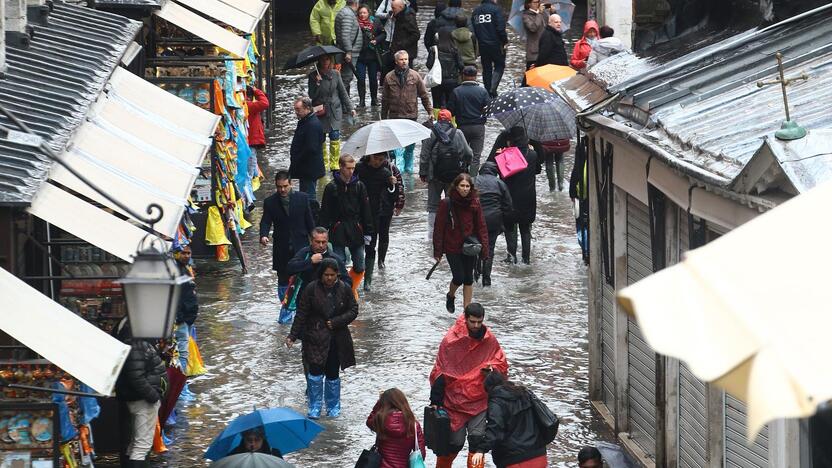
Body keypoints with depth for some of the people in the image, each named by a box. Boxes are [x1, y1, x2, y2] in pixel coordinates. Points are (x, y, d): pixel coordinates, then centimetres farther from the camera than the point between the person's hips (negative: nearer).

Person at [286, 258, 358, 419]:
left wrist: (336, 322, -12)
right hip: (316, 338, -1)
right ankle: (315, 408, 5)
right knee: (315, 373, -8)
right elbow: (301, 315, -4)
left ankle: (333, 407, 25)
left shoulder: (344, 289, -3)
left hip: (337, 338, 2)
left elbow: (353, 311, 2)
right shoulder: (312, 289, -7)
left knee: (333, 374, 9)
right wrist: (293, 336, -9)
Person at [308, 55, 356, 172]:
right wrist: (317, 83, -22)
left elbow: (343, 92, 10)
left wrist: (350, 108, 7)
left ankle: (334, 163, 2)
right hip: (320, 112, 0)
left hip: (335, 110, 1)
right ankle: (323, 162, 17)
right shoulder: (313, 76, -2)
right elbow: (311, 95, -7)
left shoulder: (335, 74, 3)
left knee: (335, 137, -8)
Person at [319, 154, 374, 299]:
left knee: (359, 268, 5)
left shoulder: (359, 186, 2)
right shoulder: (332, 188, -5)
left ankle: (352, 289, 27)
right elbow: (325, 213, -2)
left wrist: (368, 232, 6)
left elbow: (366, 211, 8)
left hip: (356, 231, 3)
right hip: (338, 231, -3)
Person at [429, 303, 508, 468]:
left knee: (477, 439, -10)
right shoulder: (451, 340, -10)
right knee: (455, 442, 4)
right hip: (455, 401, -2)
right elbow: (440, 373, -6)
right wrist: (435, 401, -6)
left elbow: (502, 365, 7)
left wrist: (492, 369, -17)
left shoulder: (490, 340, -2)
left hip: (479, 401, 2)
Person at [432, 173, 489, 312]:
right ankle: (450, 296, 28)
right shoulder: (446, 204, -11)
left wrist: (484, 249, -5)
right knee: (459, 277, -5)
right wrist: (437, 251, -7)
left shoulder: (474, 203, -4)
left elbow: (481, 227, 0)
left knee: (468, 279, 8)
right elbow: (439, 228, -6)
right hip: (452, 247, -3)